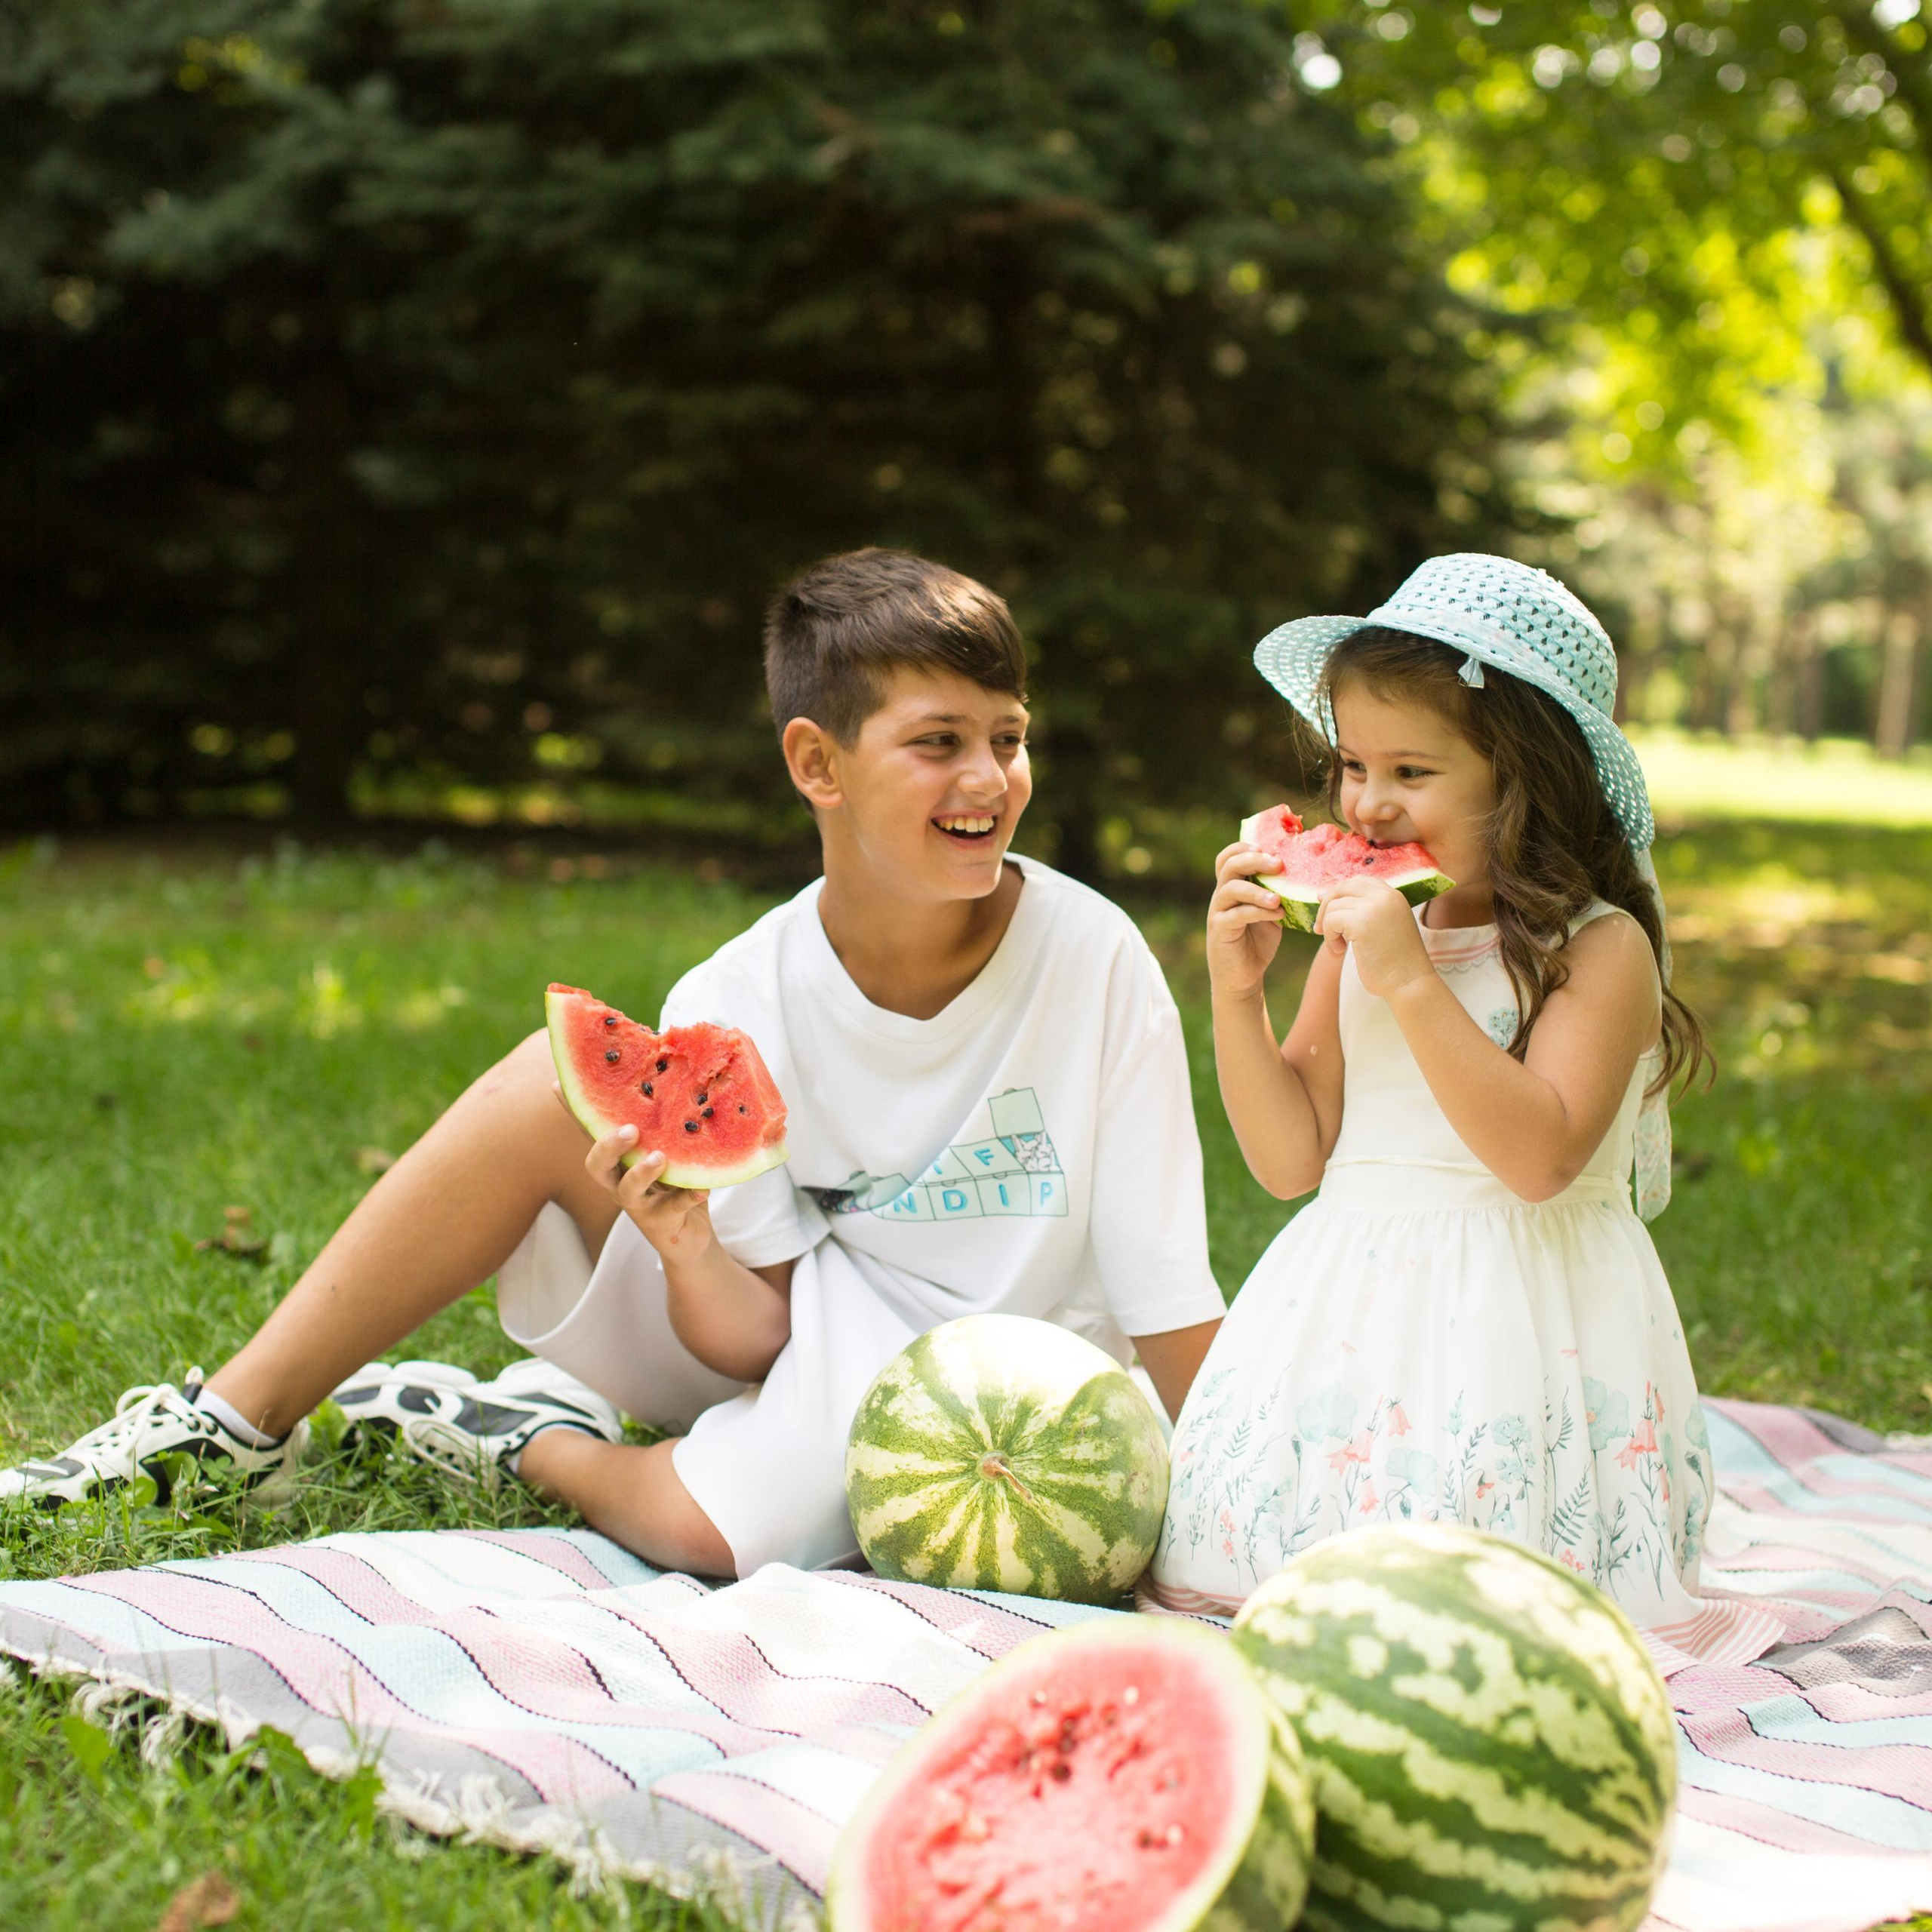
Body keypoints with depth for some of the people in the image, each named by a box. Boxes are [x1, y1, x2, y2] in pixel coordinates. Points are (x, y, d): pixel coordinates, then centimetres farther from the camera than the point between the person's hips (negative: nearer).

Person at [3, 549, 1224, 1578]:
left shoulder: (1090, 958, -20)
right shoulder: (733, 1008, -13)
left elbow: (1172, 1298, -14)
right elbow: (752, 1335, -12)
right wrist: (688, 1247, -33)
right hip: (784, 1323, 3)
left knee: (715, 1521, -34)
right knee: (560, 1079, -19)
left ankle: (531, 1443, 2)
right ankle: (239, 1422, -9)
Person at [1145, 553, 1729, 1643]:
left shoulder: (1600, 948, -9)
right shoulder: (1357, 939, 7)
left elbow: (1540, 1157, -22)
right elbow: (1292, 1159, 7)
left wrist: (1411, 983, -24)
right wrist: (1238, 990, -5)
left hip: (1511, 1319, -5)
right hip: (1352, 1304, 5)